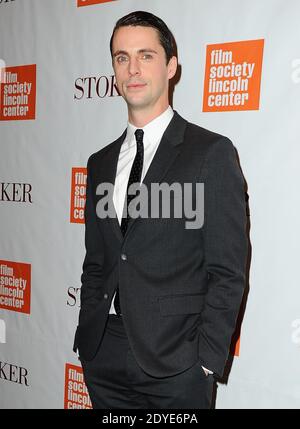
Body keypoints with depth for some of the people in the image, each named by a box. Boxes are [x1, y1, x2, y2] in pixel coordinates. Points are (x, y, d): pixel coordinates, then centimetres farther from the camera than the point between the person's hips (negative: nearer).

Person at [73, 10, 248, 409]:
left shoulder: (212, 152, -6)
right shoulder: (100, 163, 11)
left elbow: (228, 271, -9)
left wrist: (206, 361, -12)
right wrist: (87, 338, 7)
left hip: (174, 362, -5)